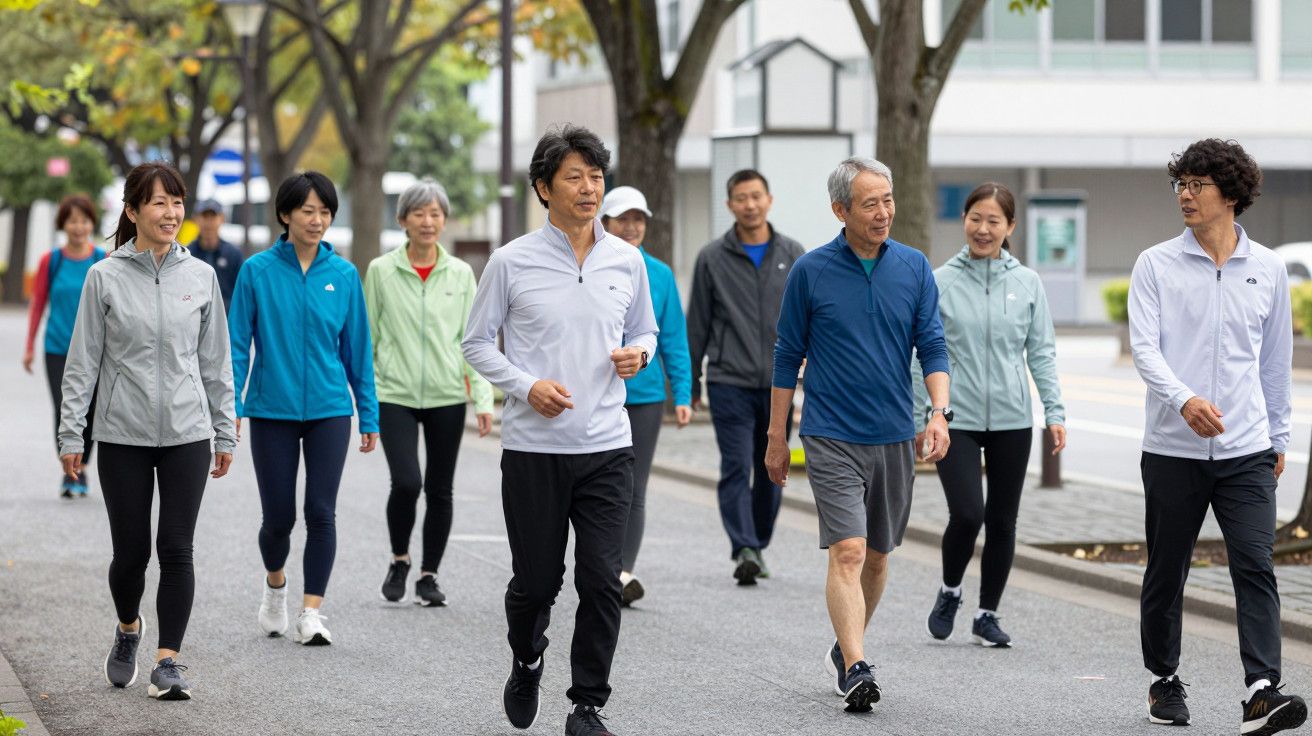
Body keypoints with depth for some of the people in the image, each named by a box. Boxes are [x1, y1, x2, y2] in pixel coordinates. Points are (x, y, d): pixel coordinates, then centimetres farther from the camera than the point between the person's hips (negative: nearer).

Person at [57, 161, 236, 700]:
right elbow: (83, 362, 0)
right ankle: (128, 630, 34)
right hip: (123, 436, -1)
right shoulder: (105, 277, -2)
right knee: (130, 550, 5)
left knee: (176, 549, -4)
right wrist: (71, 435, -3)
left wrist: (225, 432, 8)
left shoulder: (200, 276, 4)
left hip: (187, 433, 1)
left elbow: (216, 361, 9)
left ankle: (168, 661, 1)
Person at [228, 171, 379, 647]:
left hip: (328, 410, 1)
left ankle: (311, 613, 0)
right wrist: (231, 408, -8)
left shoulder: (343, 275, 2)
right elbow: (238, 345, -1)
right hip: (272, 411, -1)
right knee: (279, 516, 5)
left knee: (321, 513, -6)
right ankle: (275, 584, 35)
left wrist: (369, 416, 7)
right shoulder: (258, 271, -3)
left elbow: (358, 349, 7)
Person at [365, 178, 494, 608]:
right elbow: (368, 337, 6)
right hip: (395, 394, -2)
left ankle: (429, 576, 19)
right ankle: (399, 561, 9)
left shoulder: (460, 274, 5)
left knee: (440, 490, 5)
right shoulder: (381, 271, 1)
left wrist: (483, 399, -2)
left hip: (446, 395, 2)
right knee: (406, 482, -16)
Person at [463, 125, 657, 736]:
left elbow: (645, 330, 20)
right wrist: (526, 386, -11)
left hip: (607, 445, 2)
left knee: (601, 581, -6)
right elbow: (476, 342, 4)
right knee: (536, 580, 6)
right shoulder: (512, 262, -2)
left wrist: (638, 354, -4)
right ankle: (526, 663, 37)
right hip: (533, 448, -2)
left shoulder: (626, 261, 6)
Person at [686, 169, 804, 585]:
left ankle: (759, 546, 22)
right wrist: (689, 383, 7)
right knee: (736, 468, -11)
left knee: (771, 471, 8)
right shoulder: (713, 258, 2)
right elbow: (697, 325, 7)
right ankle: (744, 551, -17)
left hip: (778, 383, 2)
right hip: (730, 382, -2)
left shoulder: (792, 255, 7)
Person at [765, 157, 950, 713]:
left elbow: (932, 346, 4)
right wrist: (777, 438, 6)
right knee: (848, 552, -15)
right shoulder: (811, 271, -3)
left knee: (877, 556, 13)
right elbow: (788, 356, 4)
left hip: (894, 436, 4)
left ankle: (845, 650, 31)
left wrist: (940, 411, -13)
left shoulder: (914, 267, 3)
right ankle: (856, 671, -22)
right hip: (832, 437, -4)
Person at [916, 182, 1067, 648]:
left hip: (1012, 420, 2)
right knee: (967, 514, -14)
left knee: (1002, 521, 6)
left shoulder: (1027, 283, 3)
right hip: (957, 420, -2)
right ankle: (950, 592, 13)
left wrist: (1055, 412, -1)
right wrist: (918, 420, 1)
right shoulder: (941, 282, -2)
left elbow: (1041, 353, 7)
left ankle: (988, 614, 20)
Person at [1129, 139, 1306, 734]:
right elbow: (1144, 346, -10)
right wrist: (1184, 399, -28)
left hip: (1247, 452, 1)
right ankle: (1164, 680, 26)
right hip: (1172, 448, -1)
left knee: (1255, 567, -12)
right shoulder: (1156, 266, 0)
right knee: (1166, 572, 9)